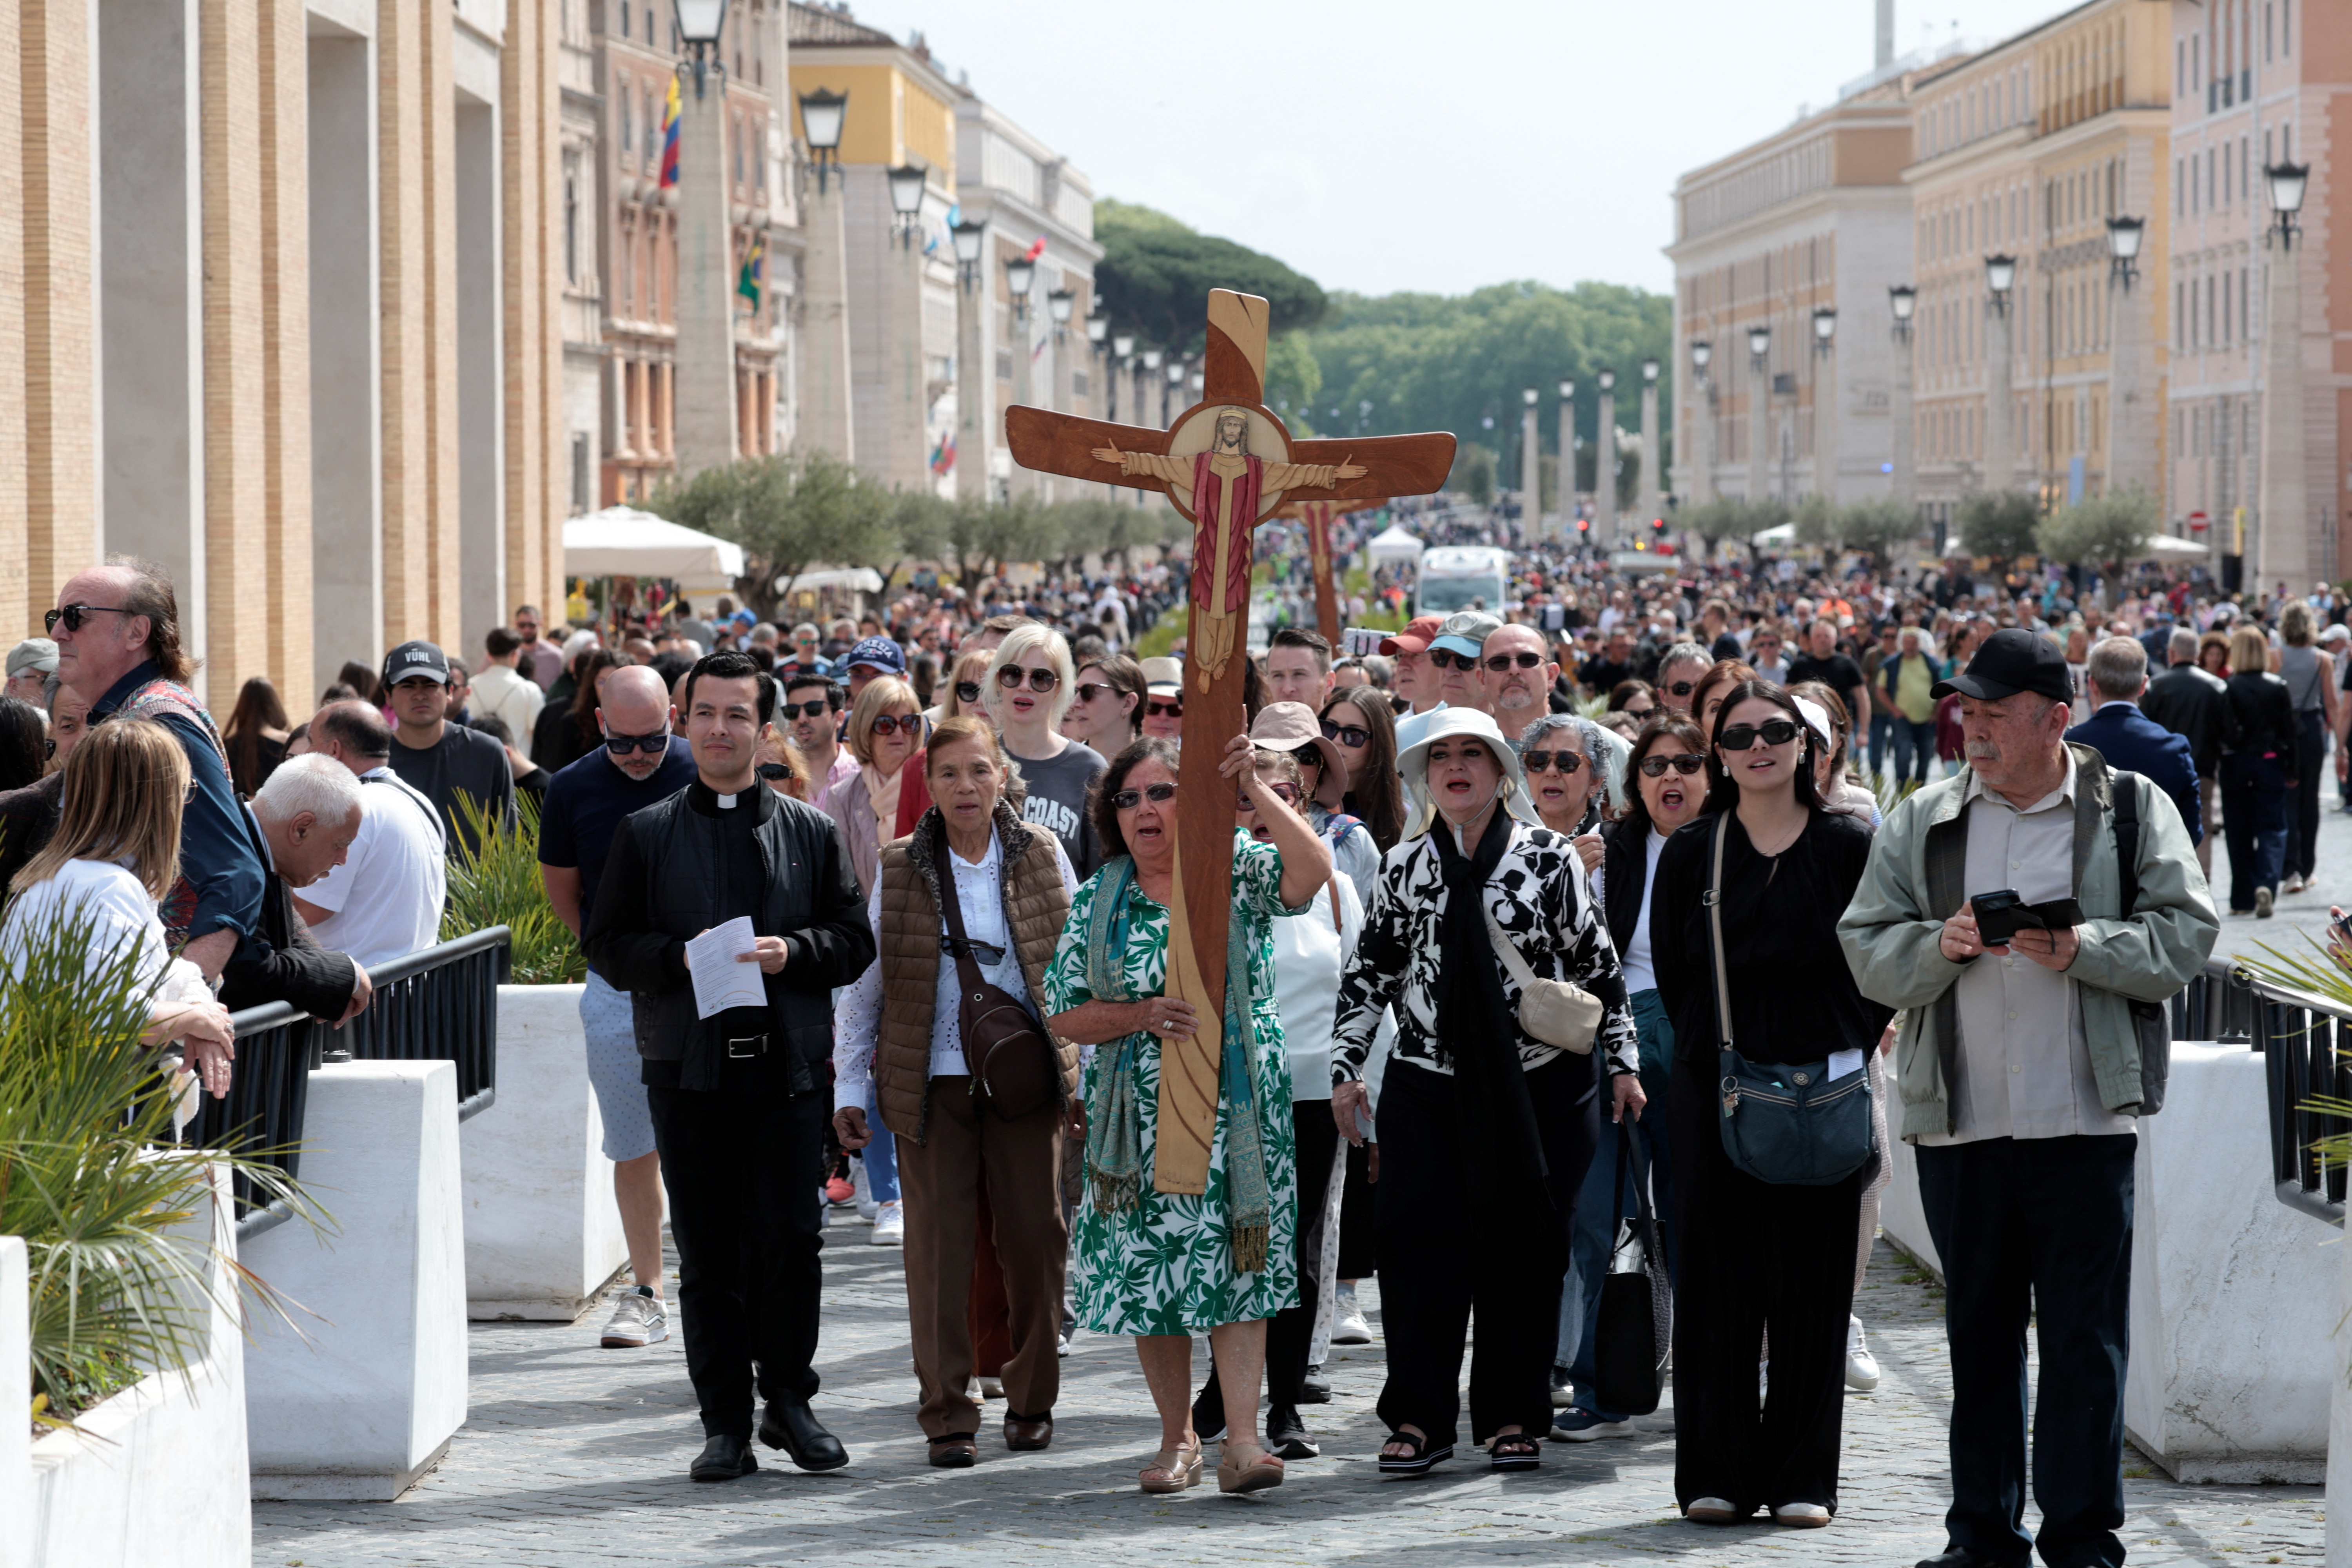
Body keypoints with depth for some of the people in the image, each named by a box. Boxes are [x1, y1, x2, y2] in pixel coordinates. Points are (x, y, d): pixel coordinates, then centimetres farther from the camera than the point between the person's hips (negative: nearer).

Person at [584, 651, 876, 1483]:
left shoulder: (810, 831, 10)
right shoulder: (645, 834, 9)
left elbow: (854, 939, 7)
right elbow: (609, 944, 6)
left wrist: (792, 952, -12)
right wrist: (678, 959, -12)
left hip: (788, 1065, 0)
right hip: (687, 1065, 0)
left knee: (789, 1238, -4)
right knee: (707, 1250, 2)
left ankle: (789, 1400, 12)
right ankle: (725, 1422, 9)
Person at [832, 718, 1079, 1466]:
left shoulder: (1042, 857, 4)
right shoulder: (902, 869, 3)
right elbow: (864, 981, 8)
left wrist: (1089, 1077, 6)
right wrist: (849, 1087, 5)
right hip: (931, 1079, 0)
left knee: (1034, 1234, 1)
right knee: (939, 1239, -2)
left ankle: (1031, 1400, 16)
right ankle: (948, 1414, 4)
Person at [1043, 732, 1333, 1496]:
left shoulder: (1239, 872, 1)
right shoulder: (1098, 900, 6)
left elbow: (1314, 871, -20)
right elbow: (1064, 1015, 4)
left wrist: (1254, 789, -25)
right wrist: (1143, 1016, -13)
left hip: (1236, 1108, -2)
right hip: (1139, 1113, 2)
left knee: (1236, 1262, -10)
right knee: (1148, 1274, 5)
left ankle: (1242, 1439, -13)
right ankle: (1178, 1438, 18)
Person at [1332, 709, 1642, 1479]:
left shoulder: (1548, 858, 1)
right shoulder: (1403, 866, 8)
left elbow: (1597, 964, 4)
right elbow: (1369, 972, 13)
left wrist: (1622, 1061, 2)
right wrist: (1345, 1066, 7)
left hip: (1539, 1086, -2)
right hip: (1426, 1084, 2)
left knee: (1524, 1249, 2)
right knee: (1418, 1243, -4)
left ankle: (1512, 1415, 11)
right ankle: (1420, 1418, 2)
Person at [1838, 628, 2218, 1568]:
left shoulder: (2131, 810, 3)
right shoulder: (1921, 823, 11)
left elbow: (2185, 936, -3)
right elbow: (1869, 952, 6)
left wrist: (2085, 949, -16)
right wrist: (1940, 945, -12)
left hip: (2084, 1121, -3)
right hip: (1959, 1126, 3)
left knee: (2085, 1338, -1)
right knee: (1978, 1332, 10)